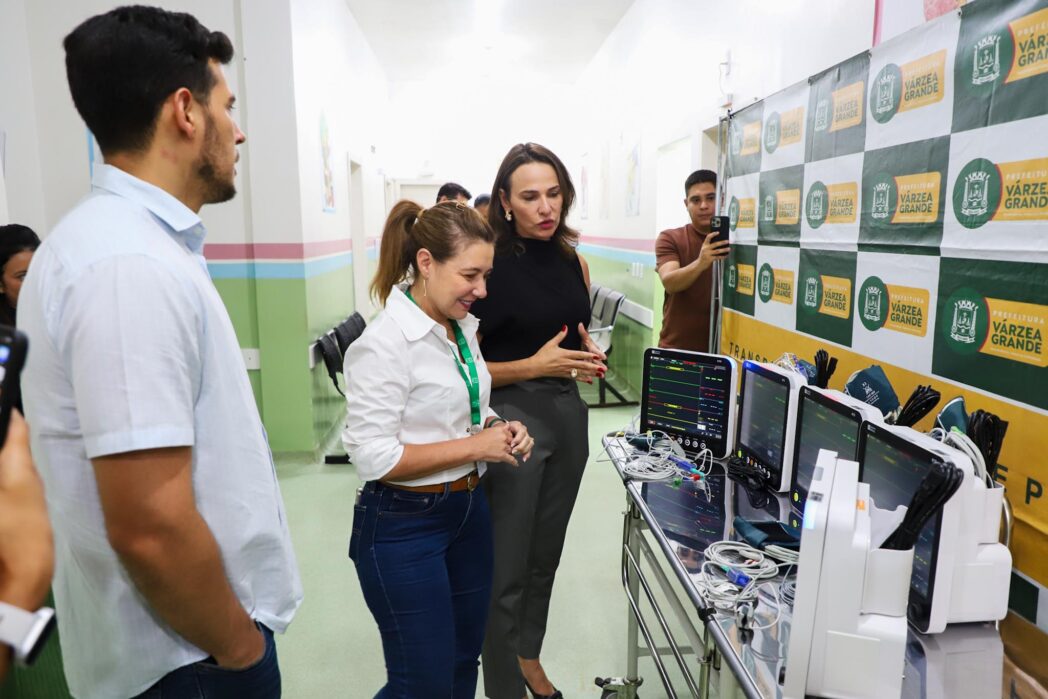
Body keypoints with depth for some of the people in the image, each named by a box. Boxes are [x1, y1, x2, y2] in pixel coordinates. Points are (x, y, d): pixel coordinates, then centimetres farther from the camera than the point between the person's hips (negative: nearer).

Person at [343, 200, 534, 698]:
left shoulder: (462, 327, 4)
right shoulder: (384, 344, -21)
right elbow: (374, 457, -23)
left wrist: (497, 428, -2)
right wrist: (476, 446, -20)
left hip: (469, 512, 8)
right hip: (404, 526, -8)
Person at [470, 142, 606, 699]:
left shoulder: (574, 262, 5)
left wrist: (589, 360, -1)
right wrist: (534, 365, -22)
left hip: (568, 410, 6)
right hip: (511, 416, -6)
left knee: (546, 555, 20)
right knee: (506, 571, 4)